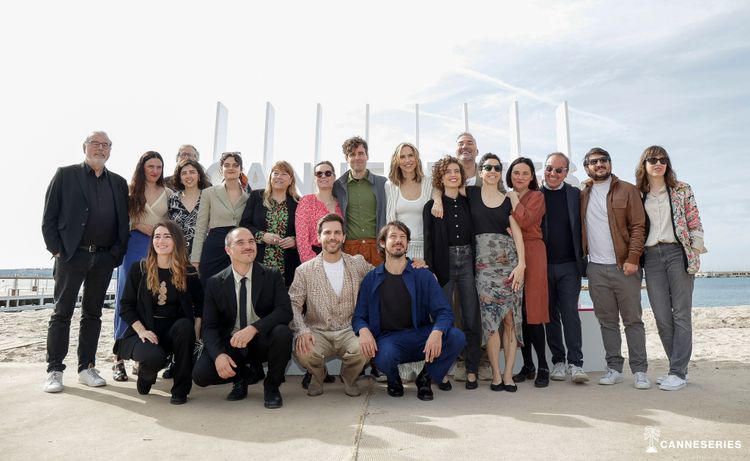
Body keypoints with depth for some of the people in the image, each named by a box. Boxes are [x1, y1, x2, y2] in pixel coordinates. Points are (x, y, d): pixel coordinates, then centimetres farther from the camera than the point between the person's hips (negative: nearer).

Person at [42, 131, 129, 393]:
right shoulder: (65, 175, 5)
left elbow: (123, 222, 11)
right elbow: (49, 217, 1)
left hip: (104, 258, 3)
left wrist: (118, 251, 0)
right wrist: (56, 248, -7)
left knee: (93, 313, 9)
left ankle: (87, 367, 17)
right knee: (62, 313, 2)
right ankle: (54, 370, 10)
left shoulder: (118, 183, 14)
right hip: (71, 254, -3)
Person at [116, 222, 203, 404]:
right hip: (146, 332, -1)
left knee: (185, 325, -34)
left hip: (175, 331, 1)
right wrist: (141, 330, -14)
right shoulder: (139, 268, -1)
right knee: (154, 357, -33)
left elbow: (200, 305, 5)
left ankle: (180, 390, -16)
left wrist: (195, 332, -10)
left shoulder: (188, 272, -1)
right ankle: (145, 375, 11)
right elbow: (126, 307, 0)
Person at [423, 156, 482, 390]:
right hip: (443, 265, -2)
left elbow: (475, 236, 11)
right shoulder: (431, 206, 4)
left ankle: (472, 370, 14)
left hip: (467, 263, 2)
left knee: (471, 319, 2)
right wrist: (430, 271, -8)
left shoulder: (468, 203, 11)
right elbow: (428, 242, 0)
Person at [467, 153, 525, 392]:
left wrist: (521, 264, -7)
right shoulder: (471, 193, 9)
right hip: (483, 261, -1)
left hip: (509, 259, 1)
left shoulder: (507, 200, 11)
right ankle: (496, 375, 4)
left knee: (510, 317, -2)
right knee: (491, 318, -5)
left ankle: (508, 374, 6)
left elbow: (517, 232, 4)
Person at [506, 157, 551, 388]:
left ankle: (543, 367, 4)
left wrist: (514, 198, -6)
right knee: (517, 313, 5)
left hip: (532, 254, -4)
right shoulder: (505, 197, 16)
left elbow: (525, 221, -15)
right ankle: (527, 366, 16)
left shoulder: (537, 196, 3)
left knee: (532, 311, -7)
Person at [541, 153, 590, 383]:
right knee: (551, 315, 8)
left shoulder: (575, 194, 6)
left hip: (569, 265, 0)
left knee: (570, 313, -2)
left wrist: (582, 261, -1)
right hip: (543, 266, 0)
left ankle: (575, 364, 5)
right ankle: (558, 362, 18)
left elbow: (581, 227, 6)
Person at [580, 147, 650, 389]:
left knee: (633, 320, 3)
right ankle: (614, 368, 17)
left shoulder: (627, 190, 2)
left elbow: (638, 226, -4)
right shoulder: (582, 195, 11)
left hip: (624, 265, -3)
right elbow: (578, 228, 14)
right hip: (596, 269, 3)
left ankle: (639, 370, 11)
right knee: (607, 321, 8)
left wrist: (633, 258, -14)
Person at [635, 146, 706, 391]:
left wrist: (695, 253, -2)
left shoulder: (682, 190, 6)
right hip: (651, 257, 2)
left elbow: (695, 223, 3)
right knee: (661, 317, 3)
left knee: (681, 314, -2)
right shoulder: (637, 194, 10)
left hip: (678, 252, -2)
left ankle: (678, 372, 3)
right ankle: (679, 368, 16)